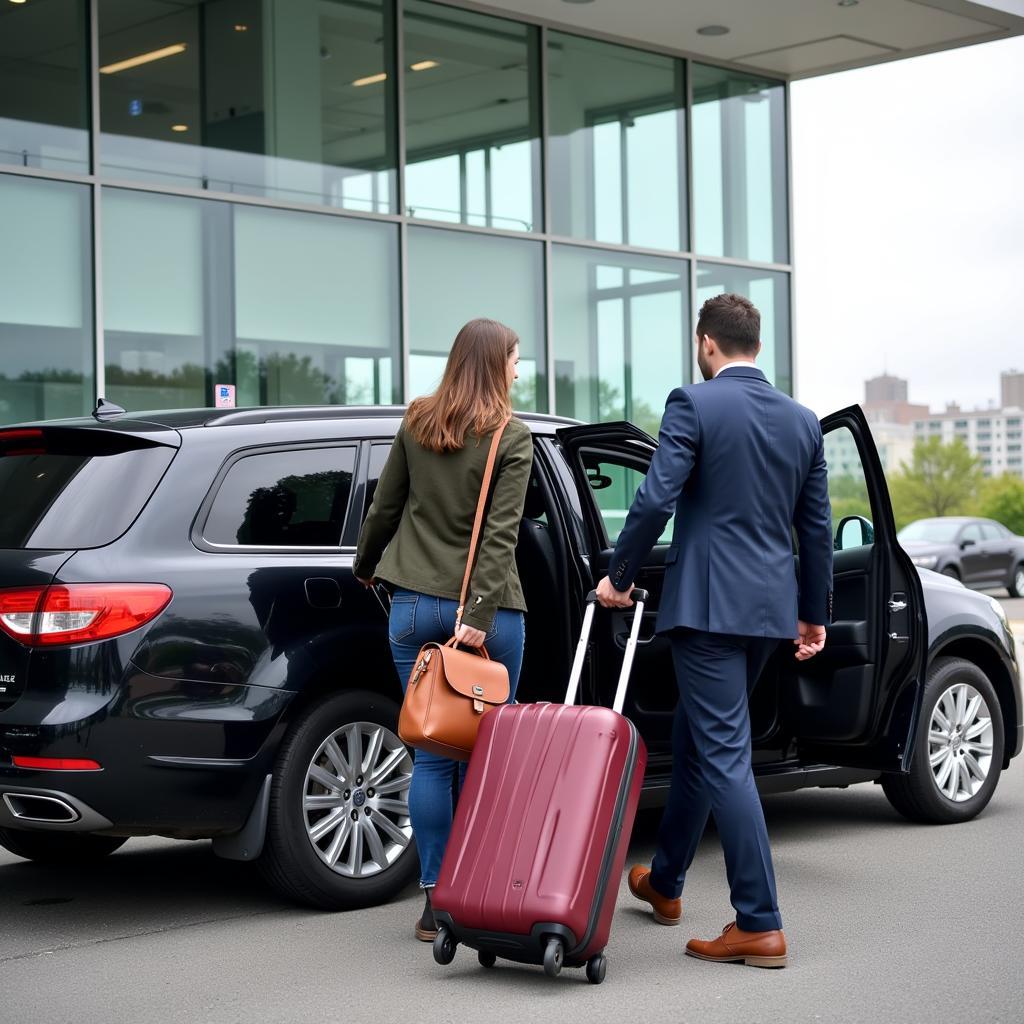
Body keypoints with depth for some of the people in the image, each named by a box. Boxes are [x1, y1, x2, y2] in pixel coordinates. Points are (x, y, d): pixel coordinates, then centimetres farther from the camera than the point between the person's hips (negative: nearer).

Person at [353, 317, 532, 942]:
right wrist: (479, 616, -18)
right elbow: (501, 534, -13)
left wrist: (366, 567, 29)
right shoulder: (512, 438, -6)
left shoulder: (416, 425, 6)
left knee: (433, 754, 4)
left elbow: (385, 507, 12)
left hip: (415, 603, 4)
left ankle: (436, 902, 4)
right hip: (485, 608, -3)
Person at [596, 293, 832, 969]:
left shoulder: (693, 405, -8)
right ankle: (665, 882, 36)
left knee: (724, 754, -6)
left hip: (710, 603, -7)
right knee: (697, 740, 21)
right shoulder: (803, 420, 10)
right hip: (773, 606, 7)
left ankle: (761, 926, -8)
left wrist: (620, 577, -2)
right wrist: (815, 613, 21)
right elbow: (817, 527, 13)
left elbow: (656, 499, -15)